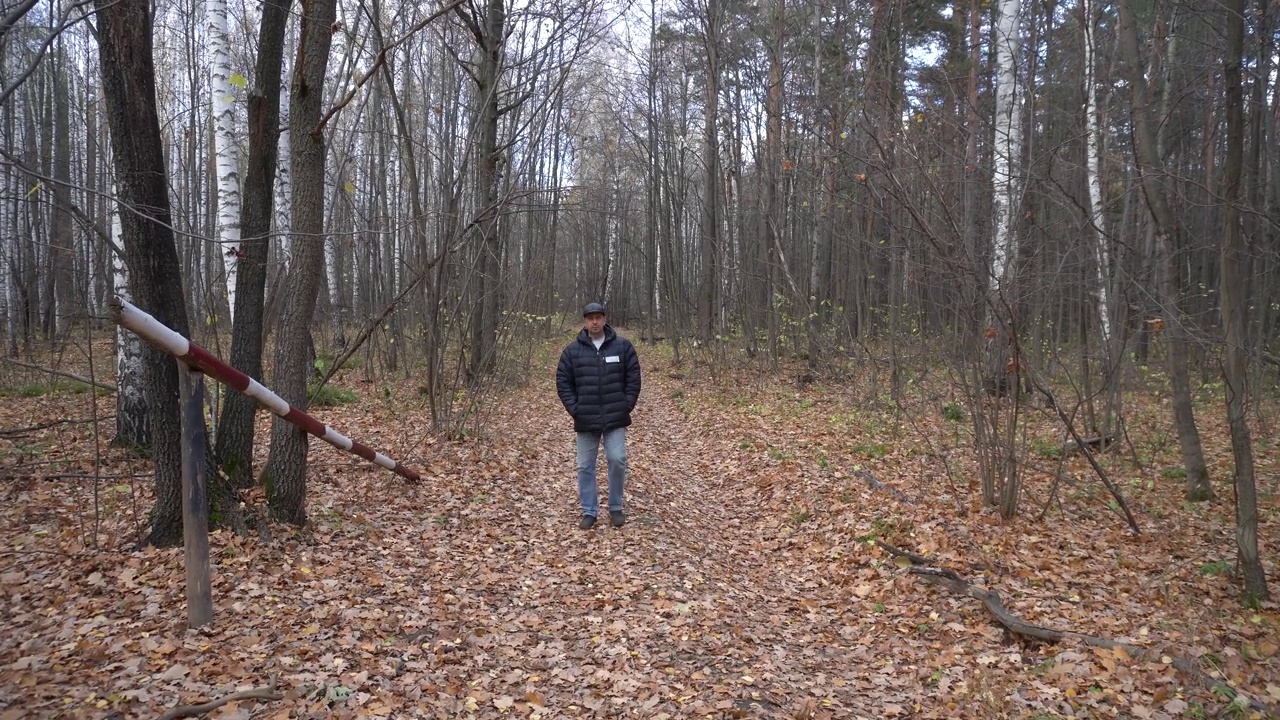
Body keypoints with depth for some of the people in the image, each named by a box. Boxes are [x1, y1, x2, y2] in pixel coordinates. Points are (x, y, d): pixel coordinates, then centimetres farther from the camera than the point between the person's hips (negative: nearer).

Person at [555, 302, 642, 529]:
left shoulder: (623, 346, 0)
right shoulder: (572, 350, 1)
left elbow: (633, 378, 3)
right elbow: (563, 382, 5)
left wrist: (626, 406, -4)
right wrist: (574, 409, -3)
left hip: (615, 418, -1)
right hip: (586, 420, 1)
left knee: (617, 460, -7)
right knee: (585, 467, 6)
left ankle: (616, 508, 13)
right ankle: (589, 512, 18)